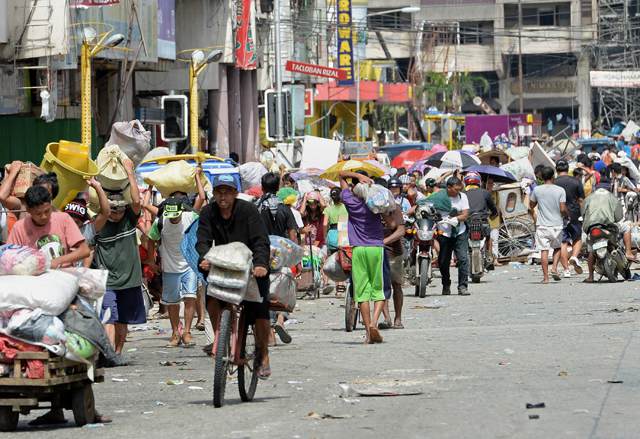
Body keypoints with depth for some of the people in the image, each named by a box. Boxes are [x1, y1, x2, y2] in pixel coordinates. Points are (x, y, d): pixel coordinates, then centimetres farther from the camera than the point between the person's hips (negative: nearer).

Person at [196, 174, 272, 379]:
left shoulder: (248, 210, -14)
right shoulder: (208, 212, -3)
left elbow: (261, 241, -20)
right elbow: (203, 240, -12)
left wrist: (261, 264, -38)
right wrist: (205, 259, -34)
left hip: (252, 269, -3)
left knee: (260, 307, -14)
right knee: (212, 299, -23)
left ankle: (264, 355, 2)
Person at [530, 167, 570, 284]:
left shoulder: (537, 190, -3)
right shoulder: (560, 190, -7)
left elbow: (532, 206, 11)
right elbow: (563, 209, -11)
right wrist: (566, 216, 12)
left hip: (542, 225, 0)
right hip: (556, 225, 0)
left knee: (544, 250, 2)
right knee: (557, 247, 20)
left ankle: (545, 277, -1)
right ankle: (554, 268, 2)